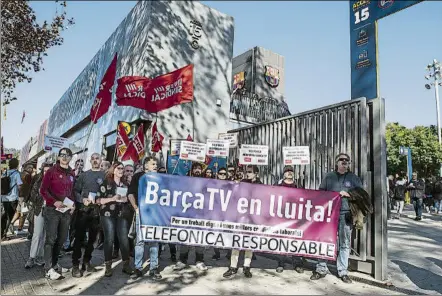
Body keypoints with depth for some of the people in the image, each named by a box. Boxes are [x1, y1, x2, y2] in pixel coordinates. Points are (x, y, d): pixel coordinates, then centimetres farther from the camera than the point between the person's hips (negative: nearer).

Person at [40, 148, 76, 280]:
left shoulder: (71, 174, 12)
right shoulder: (52, 171, -4)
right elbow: (43, 190, -8)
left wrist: (73, 204, 3)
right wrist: (54, 201, -19)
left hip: (66, 211, 6)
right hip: (52, 210, -6)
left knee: (61, 239, 12)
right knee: (51, 238, -4)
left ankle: (54, 264, 26)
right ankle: (48, 269, 3)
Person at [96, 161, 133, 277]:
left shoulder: (125, 184, 13)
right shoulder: (106, 183, -1)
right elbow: (98, 200, -6)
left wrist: (126, 199, -2)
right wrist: (113, 199, -17)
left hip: (122, 215, 4)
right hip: (108, 214, -4)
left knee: (124, 239, 0)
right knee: (109, 239, -2)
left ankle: (126, 264, 11)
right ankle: (108, 266, 9)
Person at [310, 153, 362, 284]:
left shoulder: (354, 178, 11)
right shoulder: (328, 177, 12)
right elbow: (320, 193, 13)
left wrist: (348, 194, -8)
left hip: (345, 215, 0)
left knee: (344, 243, 4)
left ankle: (343, 271, 16)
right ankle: (321, 269, 11)